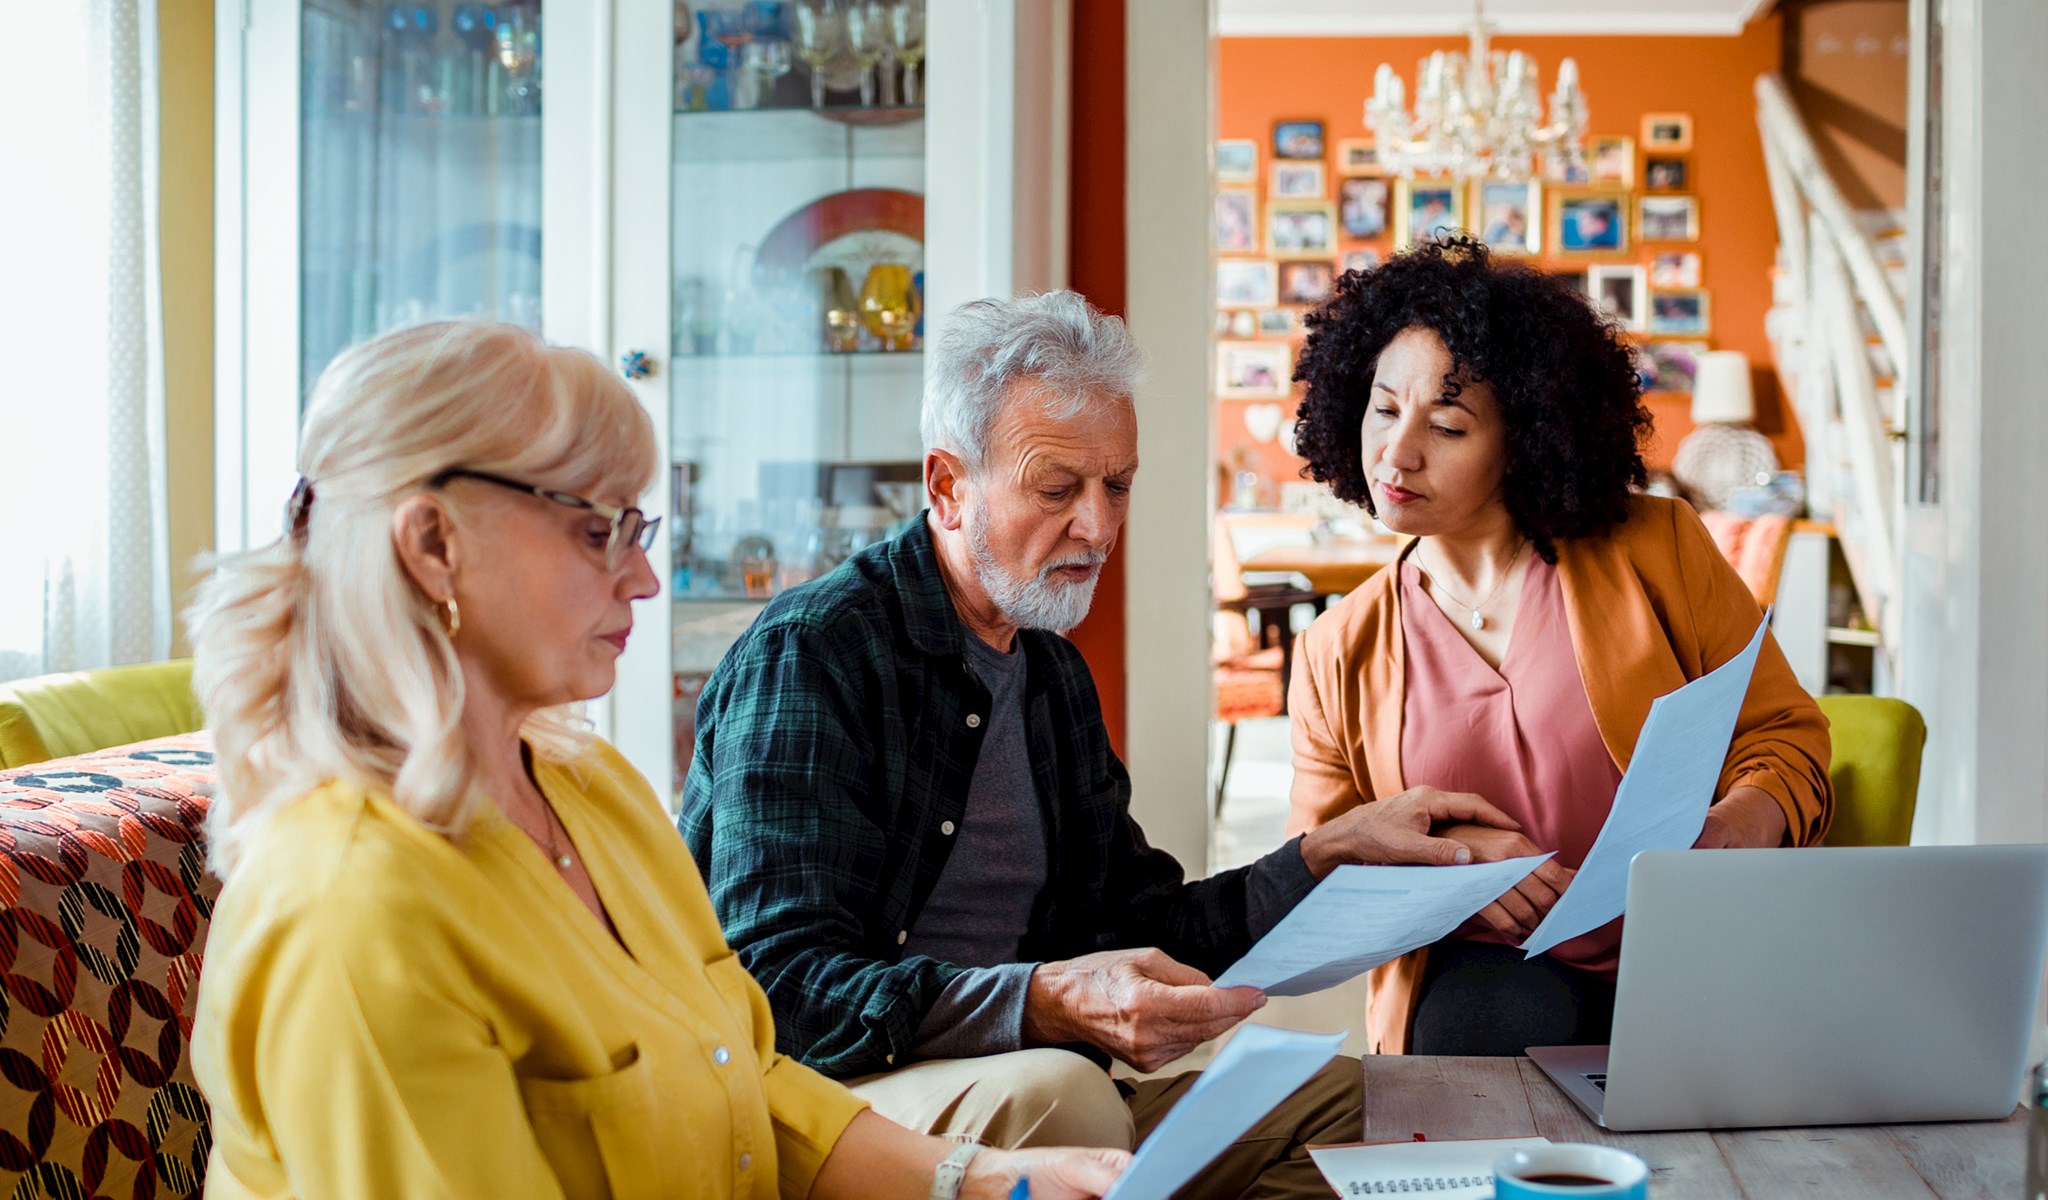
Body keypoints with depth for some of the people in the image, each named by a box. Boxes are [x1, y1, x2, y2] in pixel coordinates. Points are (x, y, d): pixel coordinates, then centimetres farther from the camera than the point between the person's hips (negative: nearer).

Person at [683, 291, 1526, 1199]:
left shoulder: (1055, 675, 14)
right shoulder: (810, 652, -14)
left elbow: (1141, 928, 20)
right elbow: (776, 990, -24)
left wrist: (1333, 852, 7)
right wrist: (1044, 1004, -36)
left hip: (1004, 1084, 8)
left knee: (1321, 1087, -5)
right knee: (1057, 1089, -34)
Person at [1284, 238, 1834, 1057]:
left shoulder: (1656, 549, 4)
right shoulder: (1337, 655, 10)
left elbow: (1786, 736, 8)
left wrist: (1736, 829, -16)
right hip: (1484, 968, 1)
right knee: (1504, 1022, -34)